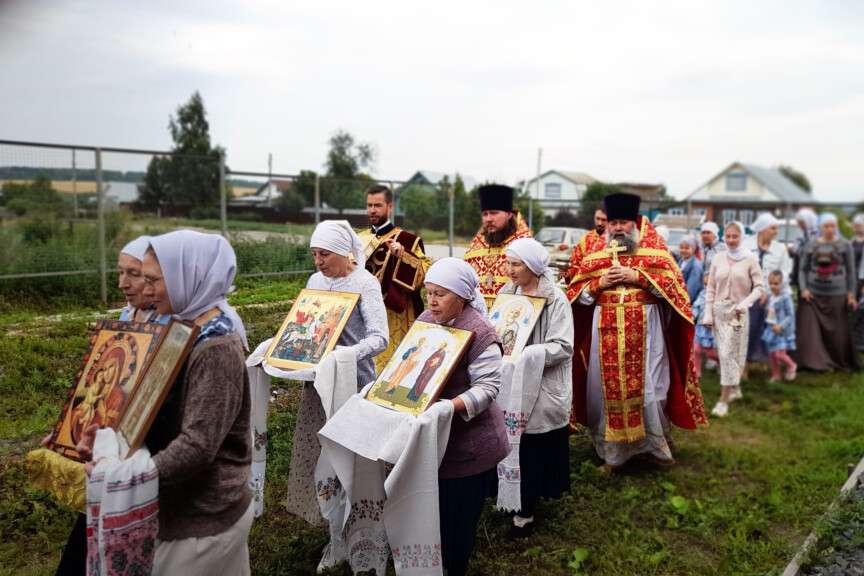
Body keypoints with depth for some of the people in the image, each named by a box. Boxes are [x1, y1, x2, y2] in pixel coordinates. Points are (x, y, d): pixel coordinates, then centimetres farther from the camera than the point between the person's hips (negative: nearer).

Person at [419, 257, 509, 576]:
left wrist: (449, 406, -34)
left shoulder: (479, 332, -19)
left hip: (466, 442, -7)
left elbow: (488, 386, -23)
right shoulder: (426, 319, 4)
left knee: (457, 515, 7)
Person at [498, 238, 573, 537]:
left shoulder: (555, 299, -10)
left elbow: (562, 346, -16)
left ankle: (526, 511, 14)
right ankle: (515, 497, 25)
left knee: (533, 450, 2)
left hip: (542, 387, -5)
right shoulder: (507, 293, 7)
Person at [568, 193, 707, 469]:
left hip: (645, 329, -2)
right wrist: (600, 282, -10)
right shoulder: (595, 250, 9)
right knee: (608, 387, 4)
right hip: (606, 330, 2)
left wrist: (637, 276, -13)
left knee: (647, 387, 1)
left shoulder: (653, 246, 5)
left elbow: (673, 284, -4)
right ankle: (612, 450, 16)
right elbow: (577, 293, 8)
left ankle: (656, 444, 21)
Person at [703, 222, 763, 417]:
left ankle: (724, 400, -3)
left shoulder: (750, 259, -5)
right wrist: (708, 313, 2)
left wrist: (745, 303, -18)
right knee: (724, 353, 11)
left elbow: (758, 287, -3)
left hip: (737, 311, -4)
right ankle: (734, 388, 30)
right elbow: (710, 288, 7)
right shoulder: (718, 258, 4)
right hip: (719, 310, 4)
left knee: (730, 353, -6)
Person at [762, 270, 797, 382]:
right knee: (771, 353, 10)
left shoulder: (785, 298, -14)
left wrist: (781, 326, -23)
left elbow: (790, 315, -15)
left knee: (779, 354, -13)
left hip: (781, 330, -7)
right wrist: (767, 325, 14)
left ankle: (791, 366, 16)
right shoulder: (770, 298, 6)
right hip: (771, 329, 7)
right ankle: (776, 374, 24)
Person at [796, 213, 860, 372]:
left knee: (837, 332, 2)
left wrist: (851, 294, 1)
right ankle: (815, 362, 9)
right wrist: (803, 289, -5)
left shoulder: (845, 245, 2)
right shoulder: (811, 245, 5)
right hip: (813, 294, 1)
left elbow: (850, 271, 4)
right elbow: (802, 269, 7)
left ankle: (841, 362, 20)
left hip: (836, 295, -1)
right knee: (811, 331, -2)